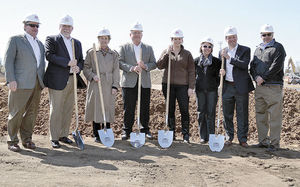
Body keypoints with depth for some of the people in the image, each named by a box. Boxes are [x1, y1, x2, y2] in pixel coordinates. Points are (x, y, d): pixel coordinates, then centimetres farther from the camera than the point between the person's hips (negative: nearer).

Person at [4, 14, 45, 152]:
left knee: (31, 112, 8)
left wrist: (42, 81, 12)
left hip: (36, 84, 6)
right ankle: (12, 141, 9)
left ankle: (27, 139, 18)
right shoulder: (15, 40, 3)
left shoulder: (40, 44, 20)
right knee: (16, 112, -1)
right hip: (21, 83, -5)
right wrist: (11, 80, -13)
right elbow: (8, 60, -4)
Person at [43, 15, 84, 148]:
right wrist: (68, 62, -18)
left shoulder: (77, 43, 19)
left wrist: (78, 67, -6)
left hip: (72, 80, 6)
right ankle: (54, 138, 7)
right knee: (56, 110, -2)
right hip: (57, 80, -5)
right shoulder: (51, 39, 2)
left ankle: (63, 135, 21)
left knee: (68, 109, 10)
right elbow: (49, 55, -13)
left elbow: (81, 60, 17)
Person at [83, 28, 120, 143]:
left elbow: (116, 71, 6)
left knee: (108, 109, 2)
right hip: (95, 85, -1)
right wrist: (93, 76, -13)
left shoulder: (114, 54, 11)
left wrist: (115, 86, -3)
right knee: (96, 108, 0)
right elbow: (86, 68, 5)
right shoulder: (91, 52, 7)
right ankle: (97, 135, 11)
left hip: (109, 86, 1)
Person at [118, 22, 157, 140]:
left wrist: (145, 66, -10)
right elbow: (120, 62, -1)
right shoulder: (124, 47, 9)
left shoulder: (149, 48, 15)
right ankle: (126, 131, 11)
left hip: (145, 83, 2)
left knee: (145, 108, 5)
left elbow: (154, 64, 10)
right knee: (128, 108, 0)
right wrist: (132, 68, -15)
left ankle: (145, 130, 17)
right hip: (129, 83, -2)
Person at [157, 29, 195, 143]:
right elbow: (159, 66, -2)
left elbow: (191, 71, 2)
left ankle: (186, 135, 3)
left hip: (182, 86, -1)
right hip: (168, 85, 2)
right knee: (170, 110, 7)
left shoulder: (187, 54, 6)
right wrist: (167, 54, -13)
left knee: (184, 111, -5)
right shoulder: (166, 52, 10)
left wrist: (191, 87, -5)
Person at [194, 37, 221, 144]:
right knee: (201, 113, 4)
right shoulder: (196, 61, 7)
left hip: (212, 90, -2)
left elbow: (218, 75, 7)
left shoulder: (216, 61, 2)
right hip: (200, 90, 2)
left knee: (211, 113, -1)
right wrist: (194, 86, 8)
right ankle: (203, 137, 13)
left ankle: (211, 136, 9)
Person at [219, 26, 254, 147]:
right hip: (227, 87, 4)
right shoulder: (223, 52, 13)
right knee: (227, 114, 9)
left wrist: (229, 58, -17)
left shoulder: (245, 50, 0)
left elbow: (245, 65, -15)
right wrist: (221, 71, -5)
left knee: (242, 114, 2)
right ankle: (229, 137, 22)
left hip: (241, 87, -3)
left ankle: (242, 139, 12)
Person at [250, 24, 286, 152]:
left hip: (273, 87, -6)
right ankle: (263, 141, 18)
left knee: (274, 116, -5)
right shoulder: (258, 49, 20)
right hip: (259, 87, 6)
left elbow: (277, 66, -11)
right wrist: (256, 77, -3)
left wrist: (263, 78, -13)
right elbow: (252, 66, 16)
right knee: (260, 115, 9)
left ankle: (274, 143, 3)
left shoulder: (278, 48, 1)